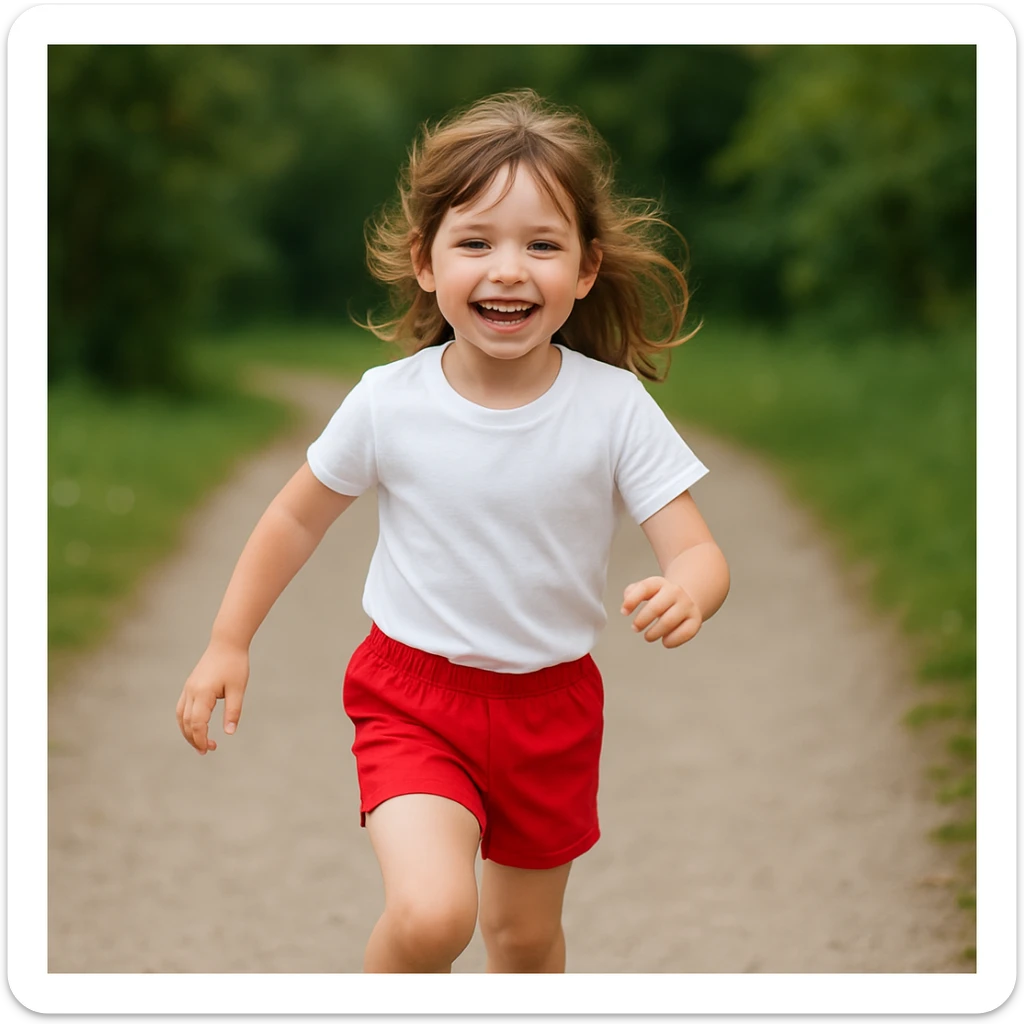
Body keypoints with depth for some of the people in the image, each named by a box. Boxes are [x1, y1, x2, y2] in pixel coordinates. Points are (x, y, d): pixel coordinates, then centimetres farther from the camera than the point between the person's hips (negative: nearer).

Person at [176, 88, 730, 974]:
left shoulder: (615, 408, -15)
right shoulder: (388, 403, -14)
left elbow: (699, 552, -17)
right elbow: (300, 516, 3)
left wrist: (684, 598, -40)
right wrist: (229, 644, 4)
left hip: (551, 708, 2)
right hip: (415, 694, -1)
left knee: (527, 934, 19)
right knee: (432, 916, -23)